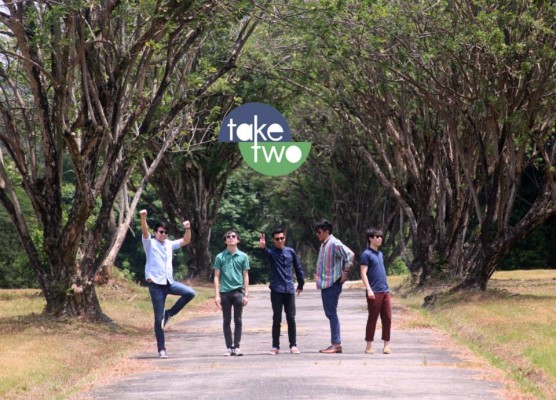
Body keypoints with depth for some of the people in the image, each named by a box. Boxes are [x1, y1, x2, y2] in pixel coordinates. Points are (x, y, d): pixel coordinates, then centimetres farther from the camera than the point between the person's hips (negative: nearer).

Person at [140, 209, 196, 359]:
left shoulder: (169, 244, 13)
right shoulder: (150, 243, -2)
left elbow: (186, 241, 14)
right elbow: (144, 231, -20)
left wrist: (188, 229, -5)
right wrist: (143, 218, -39)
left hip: (169, 282, 5)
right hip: (156, 284, -5)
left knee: (190, 293, -15)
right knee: (159, 318, -4)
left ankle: (169, 314, 3)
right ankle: (161, 349, 2)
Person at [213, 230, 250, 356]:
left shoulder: (243, 256, 5)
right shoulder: (220, 257, 4)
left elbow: (245, 276, 6)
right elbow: (217, 277, 4)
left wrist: (246, 294, 0)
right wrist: (217, 295, -3)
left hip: (238, 292, 0)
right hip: (225, 292, 0)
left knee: (238, 321, 1)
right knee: (227, 321, 4)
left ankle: (237, 346, 6)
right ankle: (229, 347, 8)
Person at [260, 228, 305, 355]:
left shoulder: (290, 252, 8)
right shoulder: (271, 252, -4)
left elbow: (298, 268, 17)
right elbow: (266, 253, -29)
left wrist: (301, 284, 19)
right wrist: (263, 247, -52)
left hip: (289, 290, 3)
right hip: (276, 290, -3)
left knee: (291, 319, 4)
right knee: (277, 319, 1)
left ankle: (293, 345, 11)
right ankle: (275, 346, 7)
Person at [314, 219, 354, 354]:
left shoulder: (334, 244, -15)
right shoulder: (323, 244, 15)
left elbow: (350, 254, -26)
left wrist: (345, 272, -21)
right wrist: (319, 275, 19)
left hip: (333, 284, -10)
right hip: (325, 283, 10)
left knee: (332, 314, -8)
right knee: (329, 313, 11)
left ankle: (337, 344, -6)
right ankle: (335, 343, 16)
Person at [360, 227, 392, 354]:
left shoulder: (380, 254, 17)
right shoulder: (366, 254, -6)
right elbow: (363, 273, -12)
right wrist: (369, 289, -21)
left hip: (385, 291, 7)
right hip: (374, 292, -7)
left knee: (387, 318, 3)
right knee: (372, 319, -2)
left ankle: (387, 345, 8)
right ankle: (369, 346, 4)